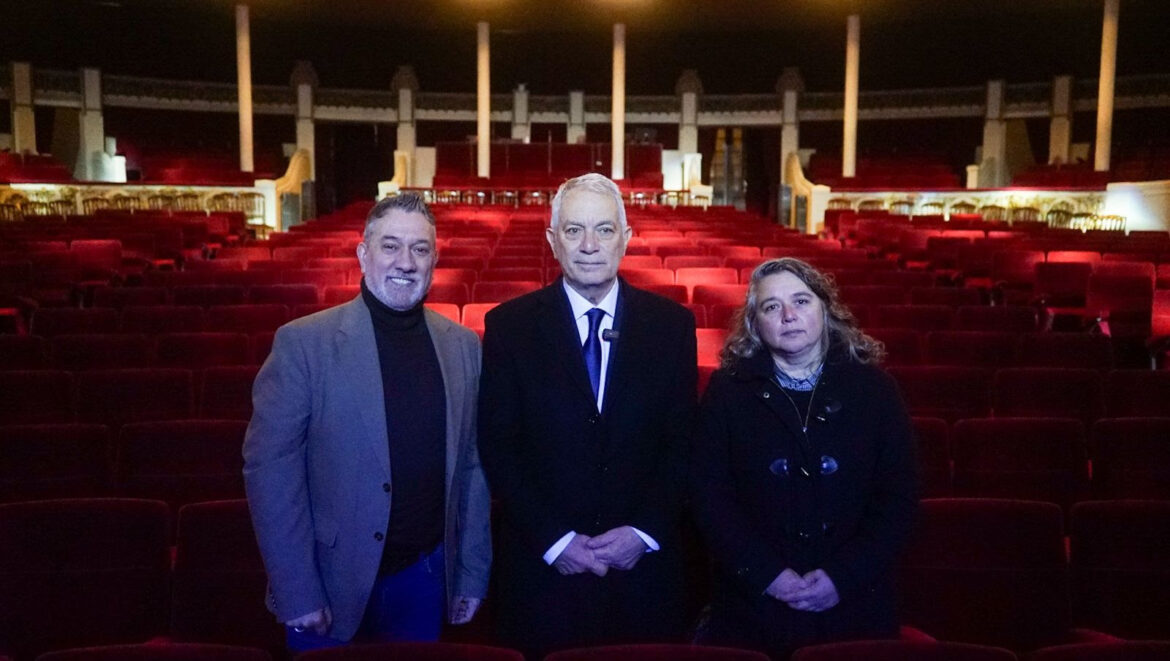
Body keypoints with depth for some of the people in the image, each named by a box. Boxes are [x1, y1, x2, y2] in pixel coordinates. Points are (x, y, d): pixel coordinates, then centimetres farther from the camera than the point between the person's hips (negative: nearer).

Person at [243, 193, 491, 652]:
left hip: (425, 577, 3)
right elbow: (270, 467, -10)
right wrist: (296, 593, -11)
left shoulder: (463, 346, 0)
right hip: (332, 584, -3)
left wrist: (472, 575, 6)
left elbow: (472, 466, 5)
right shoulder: (303, 343, -10)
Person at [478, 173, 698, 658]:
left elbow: (683, 443, 1)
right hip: (542, 568, -1)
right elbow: (498, 447, -4)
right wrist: (553, 540, -10)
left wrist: (645, 532, -8)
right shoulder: (509, 325, -3)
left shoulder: (671, 323, 1)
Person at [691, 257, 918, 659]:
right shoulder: (728, 390, 0)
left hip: (855, 605, 1)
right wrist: (765, 574, -14)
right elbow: (710, 494, -5)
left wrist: (844, 576, -10)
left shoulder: (874, 389, 2)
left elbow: (899, 495, 0)